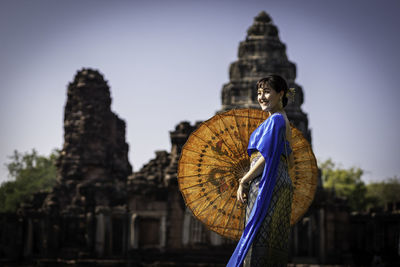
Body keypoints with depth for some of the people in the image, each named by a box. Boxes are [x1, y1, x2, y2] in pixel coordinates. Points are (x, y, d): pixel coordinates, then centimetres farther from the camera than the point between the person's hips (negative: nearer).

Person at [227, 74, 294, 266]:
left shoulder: (275, 119, -7)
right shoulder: (285, 122, 22)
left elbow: (267, 157, -16)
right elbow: (290, 162, 26)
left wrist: (243, 181, -11)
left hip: (267, 185, -10)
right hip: (283, 183, 10)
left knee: (259, 239, -13)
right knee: (275, 244, 7)